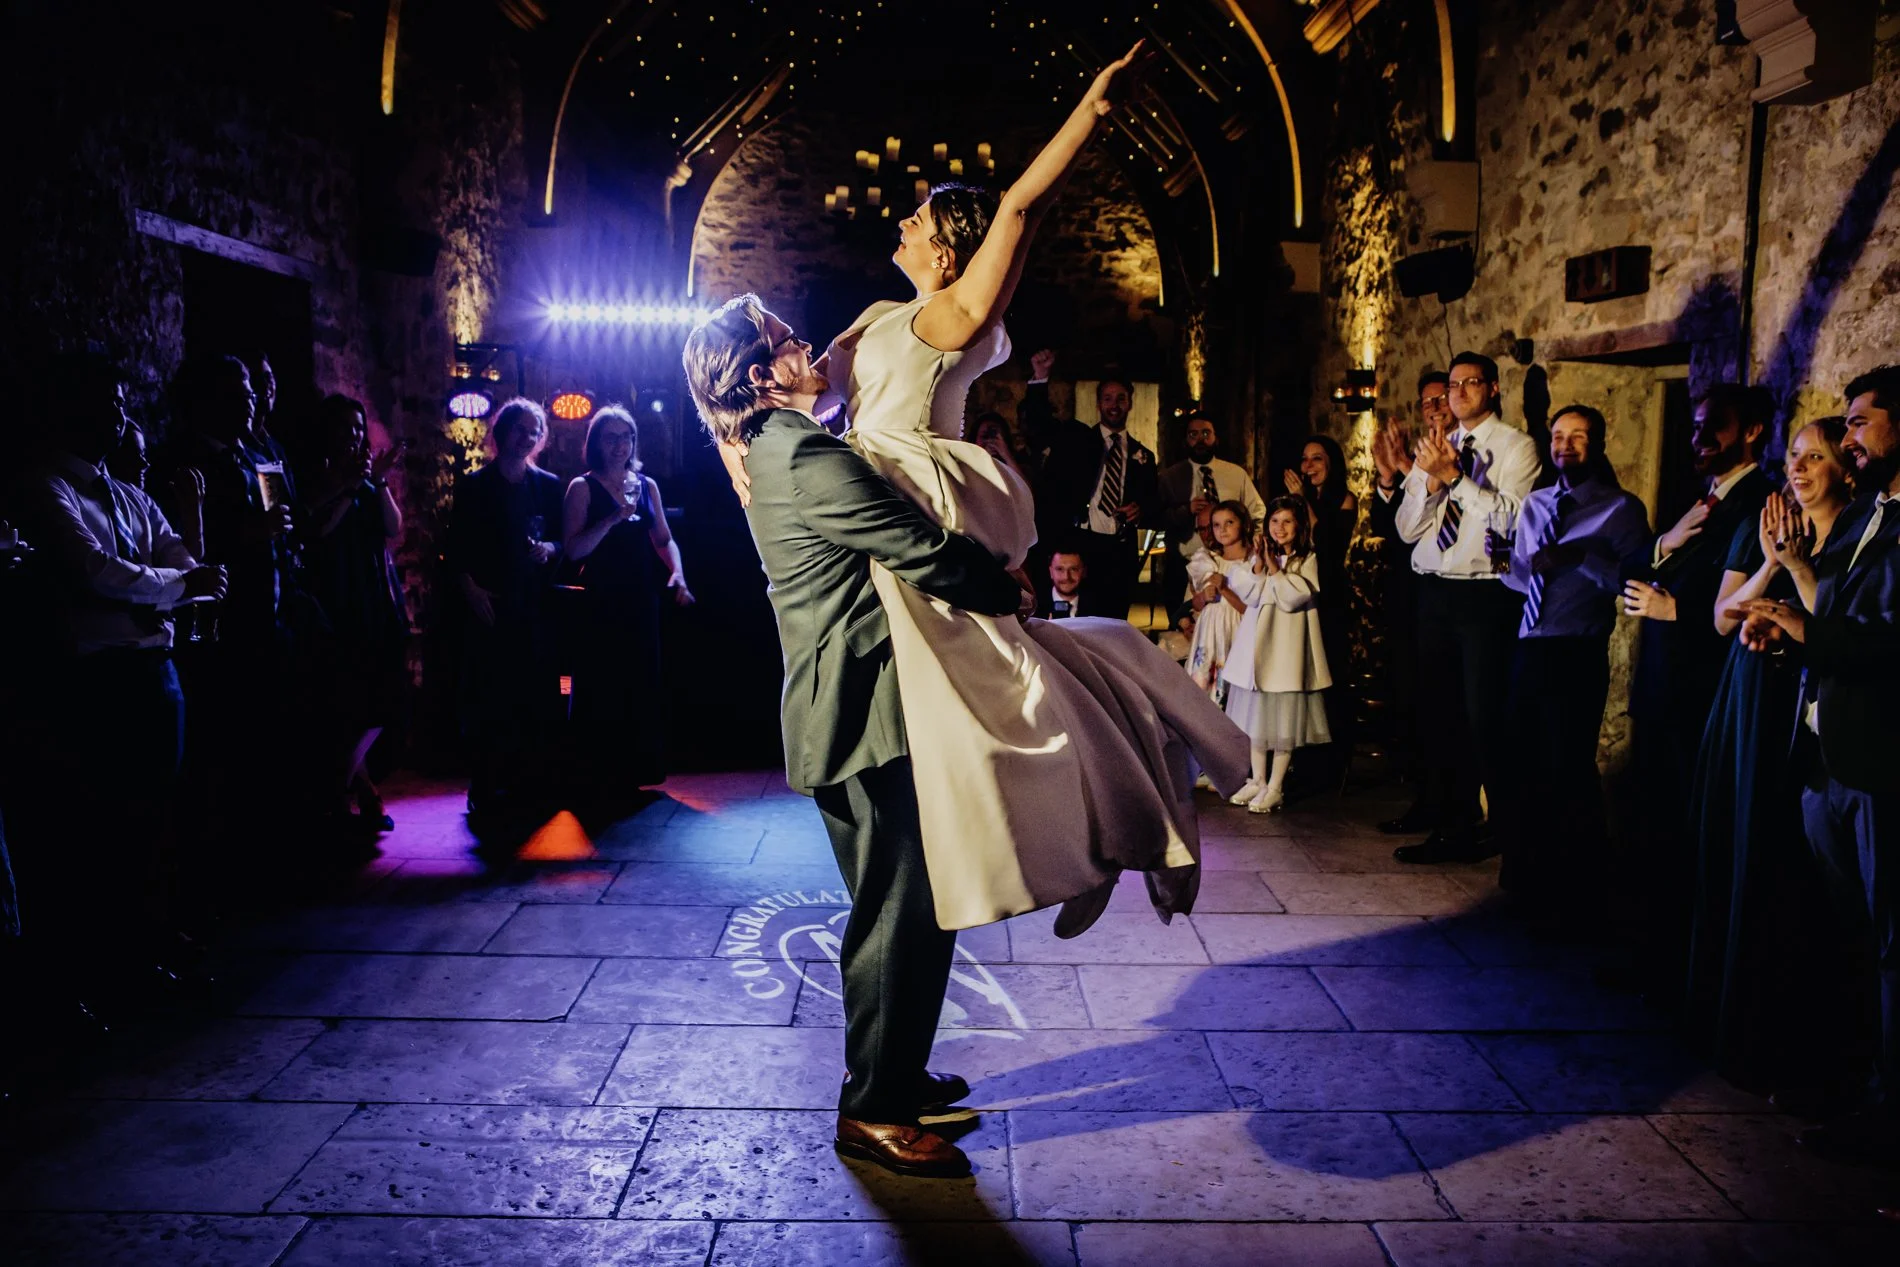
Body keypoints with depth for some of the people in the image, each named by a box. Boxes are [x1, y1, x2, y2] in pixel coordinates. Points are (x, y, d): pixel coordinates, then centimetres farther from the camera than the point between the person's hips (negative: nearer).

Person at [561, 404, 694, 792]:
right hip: (600, 603, -4)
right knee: (600, 688, -4)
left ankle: (634, 771, 16)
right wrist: (612, 518, -21)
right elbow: (573, 548, -11)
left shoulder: (646, 485, 12)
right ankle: (598, 774, 5)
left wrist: (677, 573, -5)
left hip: (641, 600, 5)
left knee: (641, 685, 7)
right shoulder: (583, 487, -1)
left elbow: (664, 539, 13)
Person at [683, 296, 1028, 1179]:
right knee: (901, 912, -3)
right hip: (865, 709, -11)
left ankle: (894, 1072, 33)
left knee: (901, 905, 20)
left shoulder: (770, 451, 15)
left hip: (840, 710, 11)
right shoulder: (808, 456, -18)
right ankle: (873, 1111, 9)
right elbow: (920, 551, -19)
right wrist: (1009, 593, -3)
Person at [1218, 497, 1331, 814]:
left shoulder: (1307, 560, -4)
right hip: (1256, 643, 5)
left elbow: (1294, 598, -14)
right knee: (1255, 713, 10)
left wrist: (1274, 567, -16)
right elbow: (1249, 595, -1)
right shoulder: (1258, 556, 9)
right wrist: (1258, 565, -13)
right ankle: (1258, 780, 21)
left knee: (1284, 717, -1)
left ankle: (1275, 787, 5)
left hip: (1287, 644, -5)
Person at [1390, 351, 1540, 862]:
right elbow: (1407, 528, 7)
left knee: (1486, 715, -4)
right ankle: (1452, 823, 23)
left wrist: (1454, 476, -20)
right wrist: (1431, 480, -9)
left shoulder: (1516, 447, -2)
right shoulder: (1435, 449, 13)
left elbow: (1512, 519, -17)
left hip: (1487, 595, -6)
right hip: (1434, 590, 6)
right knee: (1438, 711, 11)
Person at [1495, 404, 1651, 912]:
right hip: (1529, 648, 6)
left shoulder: (1621, 508, -5)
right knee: (1527, 763, 14)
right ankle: (1527, 873, 28)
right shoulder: (1535, 504, 15)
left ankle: (1574, 888, 14)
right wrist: (1504, 563, -4)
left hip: (1577, 655, -6)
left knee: (1568, 768, -1)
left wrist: (1580, 557, -25)